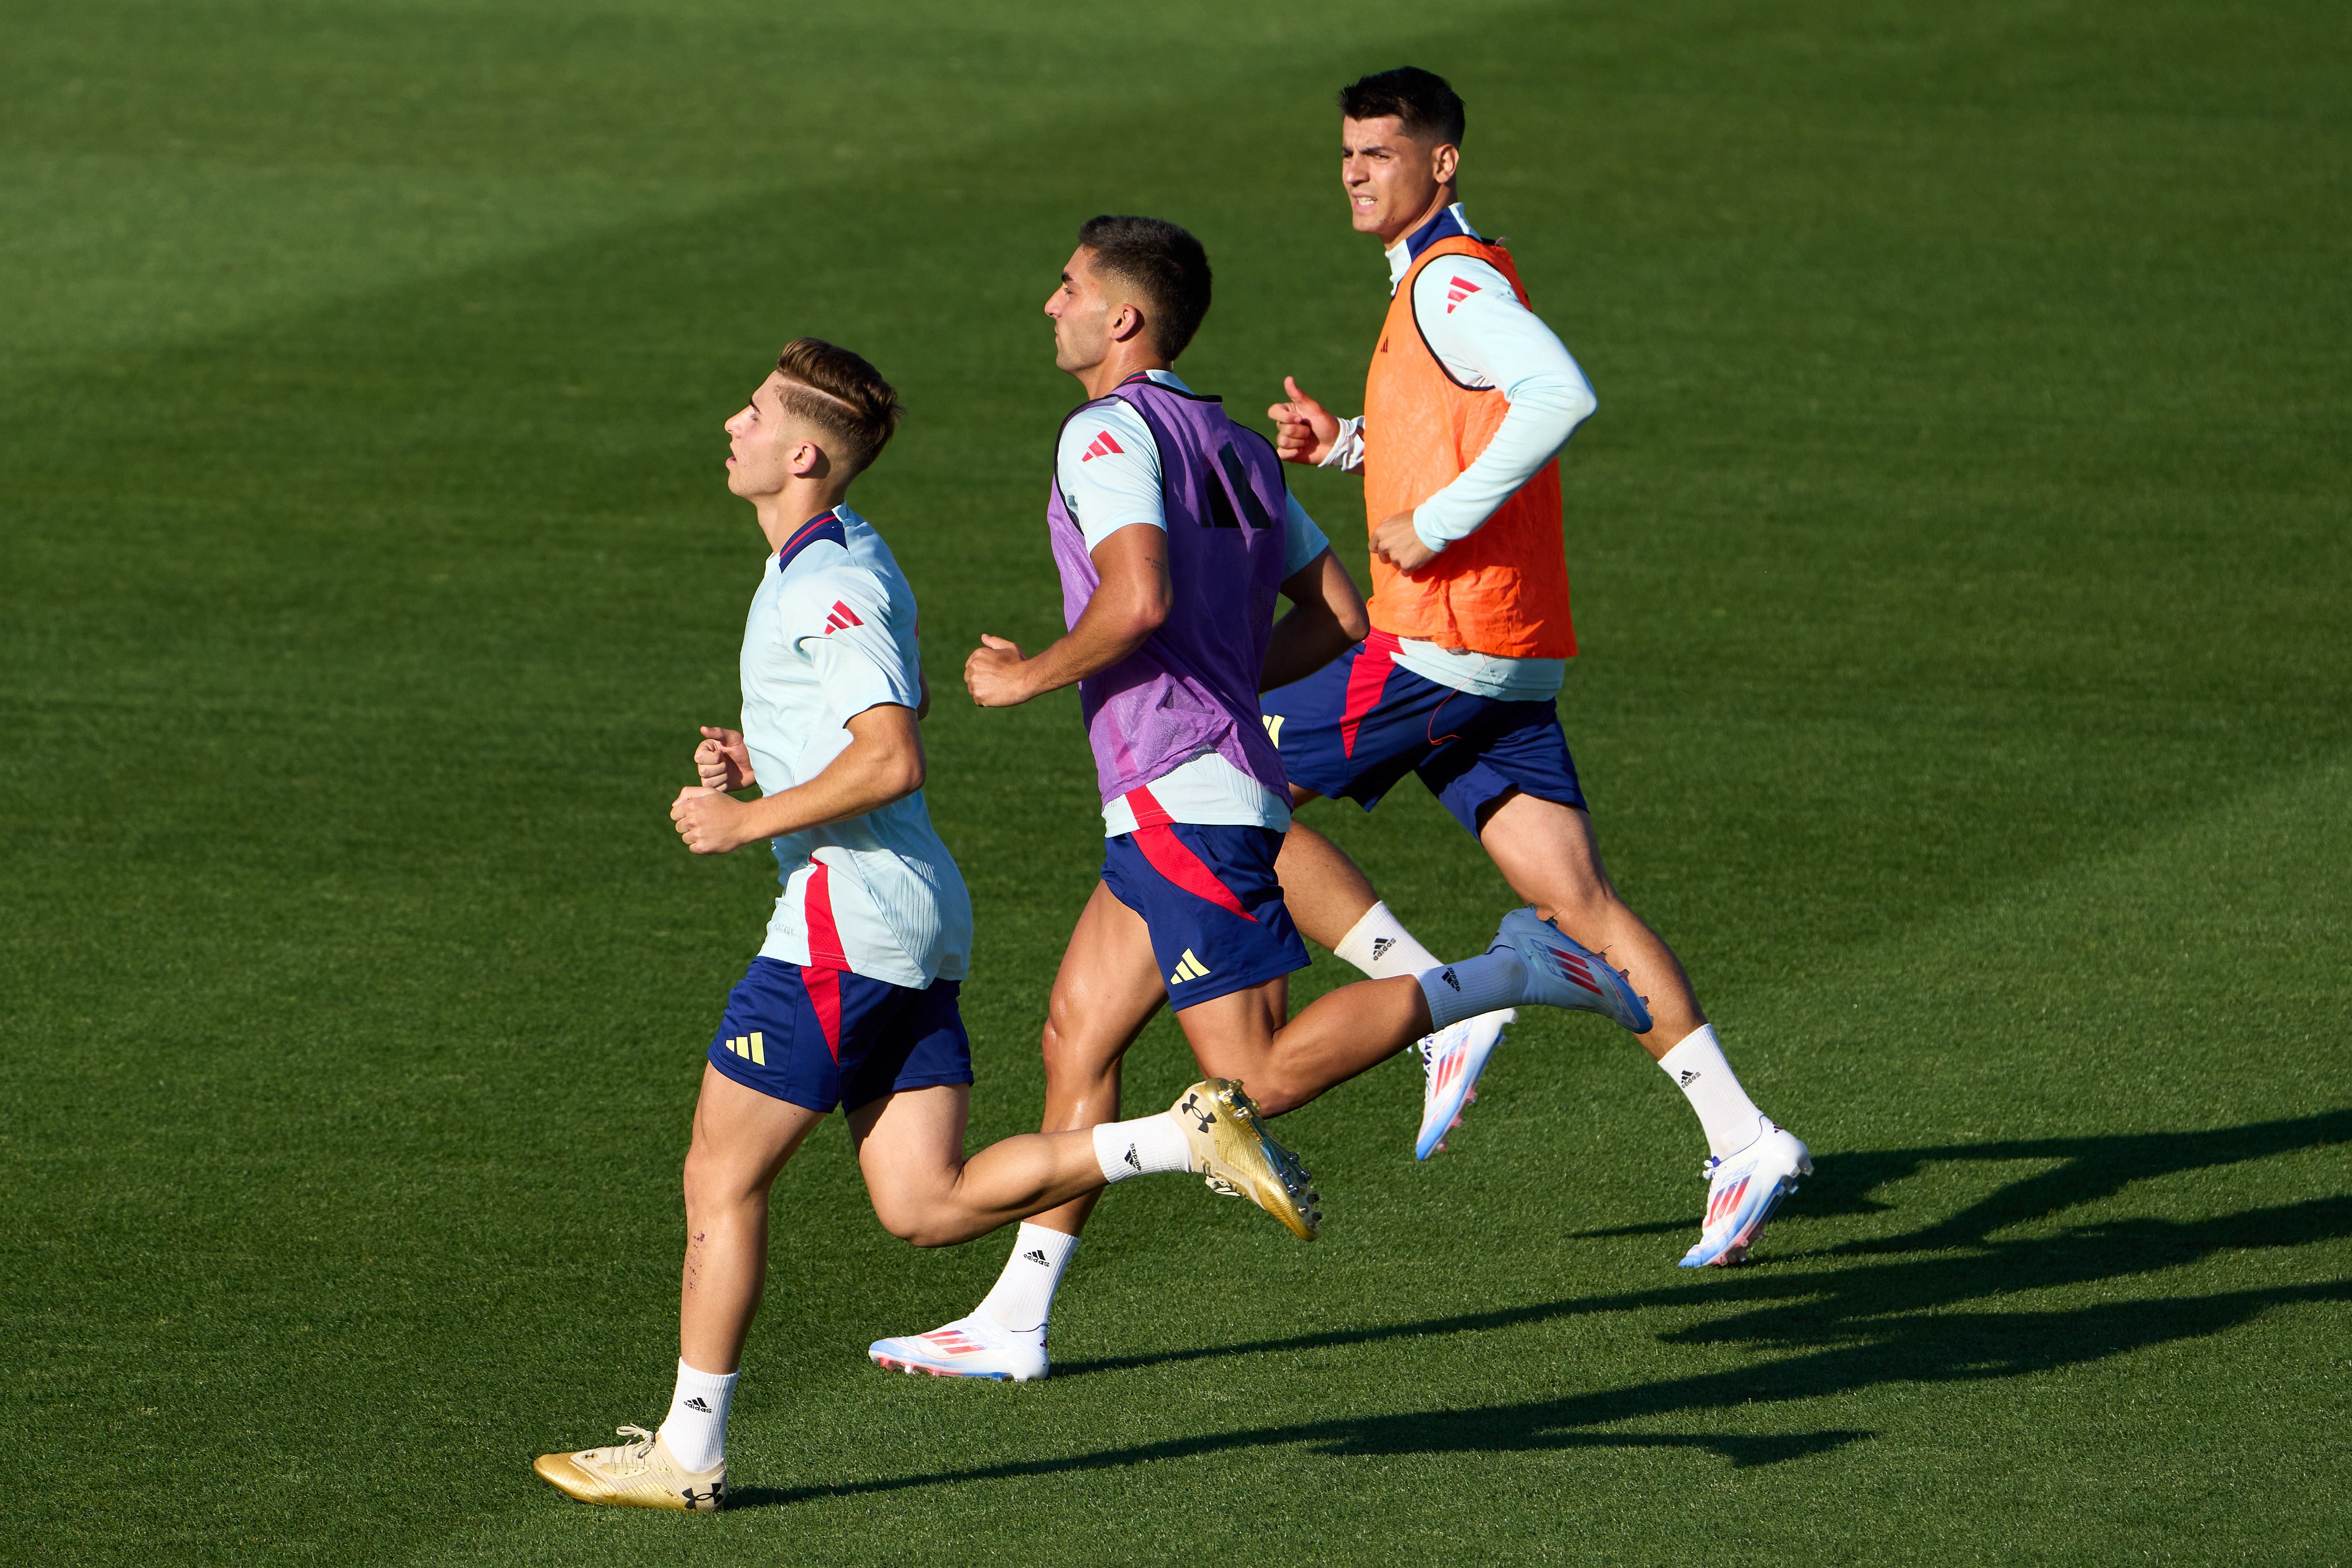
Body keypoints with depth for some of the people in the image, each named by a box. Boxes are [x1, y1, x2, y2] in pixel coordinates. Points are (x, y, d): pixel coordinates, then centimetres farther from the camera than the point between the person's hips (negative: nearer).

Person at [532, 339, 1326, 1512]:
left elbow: (893, 761, -24)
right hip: (916, 926, 10)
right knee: (927, 1205, 4)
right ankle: (1189, 1137, -5)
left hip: (846, 915, -10)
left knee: (720, 1180, 0)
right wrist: (758, 762, 12)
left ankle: (688, 1452, 5)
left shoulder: (829, 587, -15)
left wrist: (748, 822, -16)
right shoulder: (843, 560, 17)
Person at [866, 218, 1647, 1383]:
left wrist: (1031, 676, -11)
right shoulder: (1231, 446, 17)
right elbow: (1337, 616, 19)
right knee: (1077, 1033, 12)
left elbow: (1140, 597, -25)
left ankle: (1513, 975, -12)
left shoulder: (1110, 432, -10)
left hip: (1178, 798, -10)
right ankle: (1014, 1322, 14)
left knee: (1260, 1079, -11)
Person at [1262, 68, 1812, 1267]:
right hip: (1514, 662, 10)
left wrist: (1438, 521, -25)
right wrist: (1345, 443, 19)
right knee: (1576, 902, 3)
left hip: (1444, 648, -10)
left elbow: (1561, 395, -29)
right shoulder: (1441, 282, 20)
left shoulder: (1452, 281, -11)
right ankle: (1741, 1139, -5)